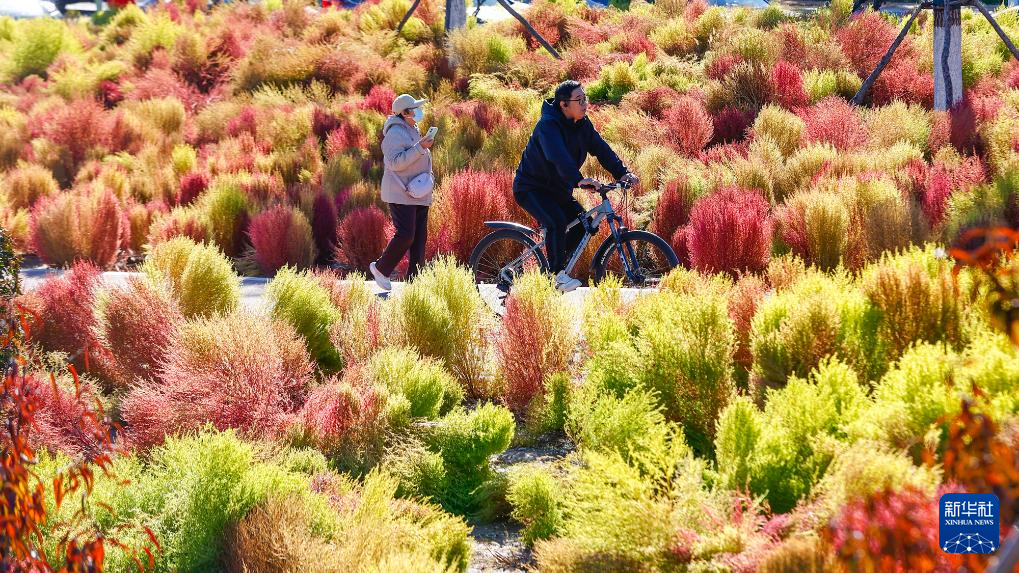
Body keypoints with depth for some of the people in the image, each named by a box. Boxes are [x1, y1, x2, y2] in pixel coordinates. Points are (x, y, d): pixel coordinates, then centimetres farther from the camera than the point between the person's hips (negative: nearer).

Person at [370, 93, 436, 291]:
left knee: (419, 237, 5)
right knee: (405, 235, -15)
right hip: (401, 194, -10)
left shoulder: (414, 131, 18)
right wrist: (420, 148, -27)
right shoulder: (396, 133, -13)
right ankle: (381, 268, 3)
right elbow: (396, 162, -24)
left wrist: (428, 177, 14)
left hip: (419, 193, 10)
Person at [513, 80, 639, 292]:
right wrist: (578, 180, -55)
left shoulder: (582, 124, 0)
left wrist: (622, 172, -19)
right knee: (557, 221, -30)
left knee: (583, 224, -3)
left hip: (558, 188, 8)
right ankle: (557, 274, -19)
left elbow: (601, 148, -5)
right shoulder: (548, 125, -26)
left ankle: (555, 262, 14)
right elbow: (558, 156, -41)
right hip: (531, 187, -8)